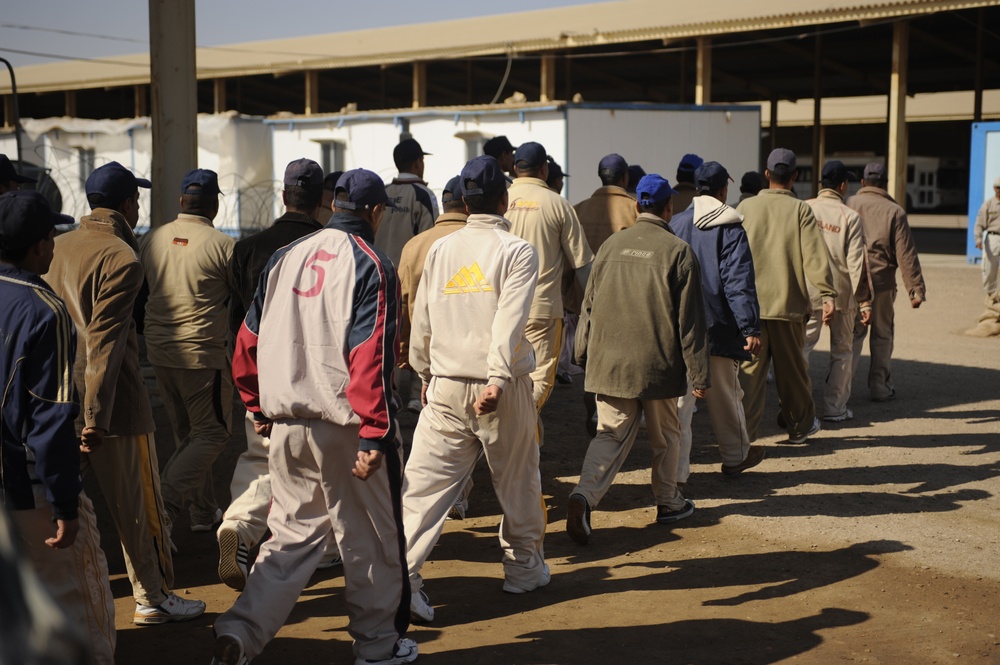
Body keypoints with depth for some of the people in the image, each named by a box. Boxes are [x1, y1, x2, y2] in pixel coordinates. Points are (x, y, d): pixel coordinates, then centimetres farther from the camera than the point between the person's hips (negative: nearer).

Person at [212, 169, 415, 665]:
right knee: (371, 539, 10)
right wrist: (374, 435, -17)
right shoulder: (370, 266, -8)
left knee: (292, 532, 15)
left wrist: (260, 409, 19)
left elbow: (247, 342, 11)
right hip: (344, 426, -5)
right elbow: (369, 358, -17)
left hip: (286, 426, 5)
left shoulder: (284, 258, 9)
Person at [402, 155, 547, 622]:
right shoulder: (517, 251, -5)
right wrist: (498, 378, -22)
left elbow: (421, 320, 11)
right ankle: (523, 569, 28)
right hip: (503, 388, -3)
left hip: (445, 387, 3)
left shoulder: (440, 250, 8)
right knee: (517, 480, 14)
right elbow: (509, 320, -17)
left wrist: (425, 374, 21)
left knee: (425, 481, -1)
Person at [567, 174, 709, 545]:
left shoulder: (611, 246, 3)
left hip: (609, 361, 3)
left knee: (610, 434, 5)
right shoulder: (677, 251, -8)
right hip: (657, 363, -3)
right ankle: (668, 503, 30)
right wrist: (698, 372, -3)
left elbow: (589, 305, 10)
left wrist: (583, 354, 21)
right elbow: (690, 319, -8)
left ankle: (584, 495, -16)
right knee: (665, 436, 16)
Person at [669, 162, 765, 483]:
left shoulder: (675, 224, 6)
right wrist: (751, 328, -14)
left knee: (679, 397, 3)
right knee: (725, 394, 13)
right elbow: (739, 282, -13)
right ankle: (735, 456, 29)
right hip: (718, 326, -3)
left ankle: (675, 468, -1)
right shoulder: (730, 228, -6)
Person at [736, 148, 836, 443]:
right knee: (791, 368, 12)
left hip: (750, 303, 1)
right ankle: (800, 426, 27)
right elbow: (815, 256, -12)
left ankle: (743, 433, -2)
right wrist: (827, 294, -13)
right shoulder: (801, 210, -4)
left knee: (749, 369, 3)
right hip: (788, 303, -1)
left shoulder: (746, 207, 3)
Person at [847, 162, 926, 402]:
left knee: (853, 333, 10)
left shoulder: (848, 205, -1)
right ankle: (880, 387, 16)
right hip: (882, 283, -1)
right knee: (882, 335, 12)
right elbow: (906, 255, -7)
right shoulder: (894, 212, -5)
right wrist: (916, 289, -3)